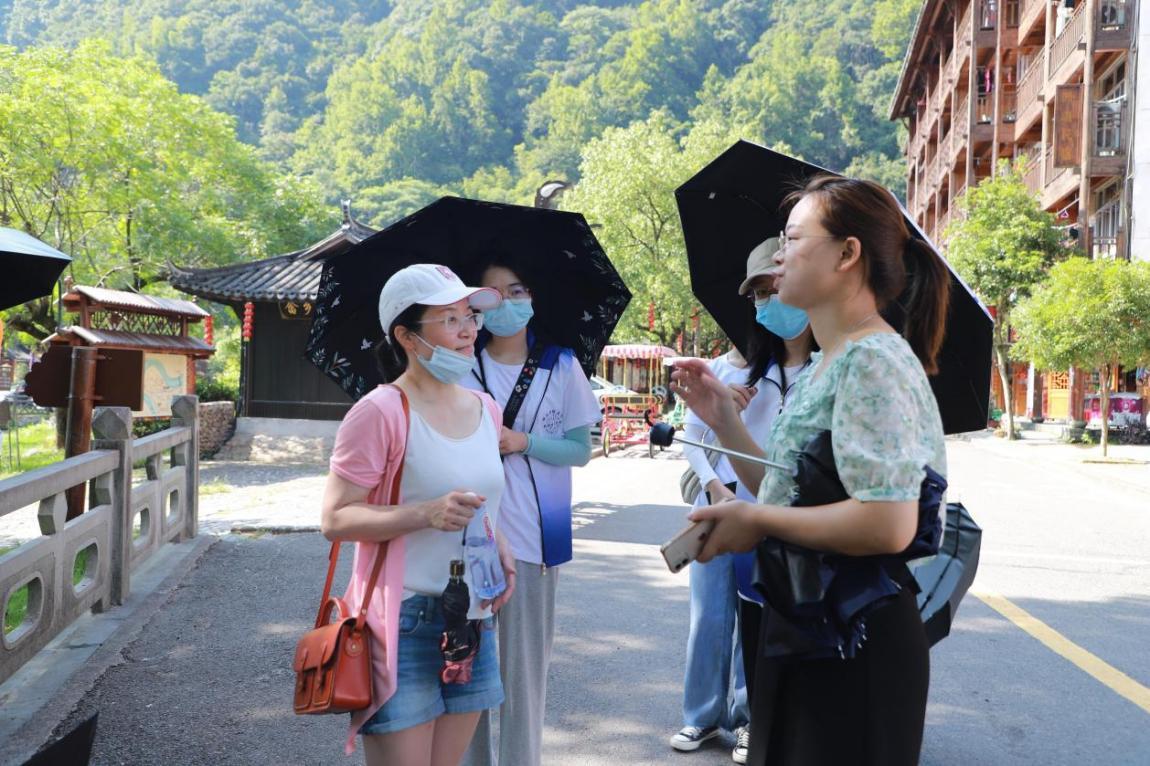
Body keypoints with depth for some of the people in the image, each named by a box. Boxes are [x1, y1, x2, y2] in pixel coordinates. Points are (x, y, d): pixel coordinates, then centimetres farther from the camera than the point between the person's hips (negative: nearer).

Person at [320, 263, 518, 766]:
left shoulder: (485, 409, 9)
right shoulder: (380, 411, -14)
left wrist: (497, 543, 4)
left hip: (471, 620, 7)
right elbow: (335, 519, -15)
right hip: (403, 622, -7)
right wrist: (427, 514, -26)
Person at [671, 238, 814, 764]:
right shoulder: (734, 365, 4)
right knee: (709, 616, 9)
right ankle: (703, 714, 26)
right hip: (718, 505, 3)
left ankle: (747, 719, 26)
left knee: (756, 619, 6)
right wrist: (713, 485, -6)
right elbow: (692, 434, 8)